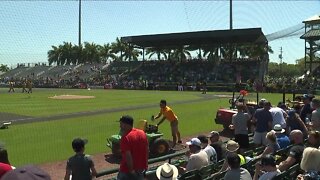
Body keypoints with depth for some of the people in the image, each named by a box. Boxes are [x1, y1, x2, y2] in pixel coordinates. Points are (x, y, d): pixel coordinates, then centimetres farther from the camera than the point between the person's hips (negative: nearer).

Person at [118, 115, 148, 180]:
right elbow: (147, 150, 8)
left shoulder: (125, 137, -21)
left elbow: (128, 156, -25)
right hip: (141, 168, 7)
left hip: (128, 170, -7)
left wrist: (131, 170, -16)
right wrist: (145, 164, 16)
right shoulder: (142, 133, 2)